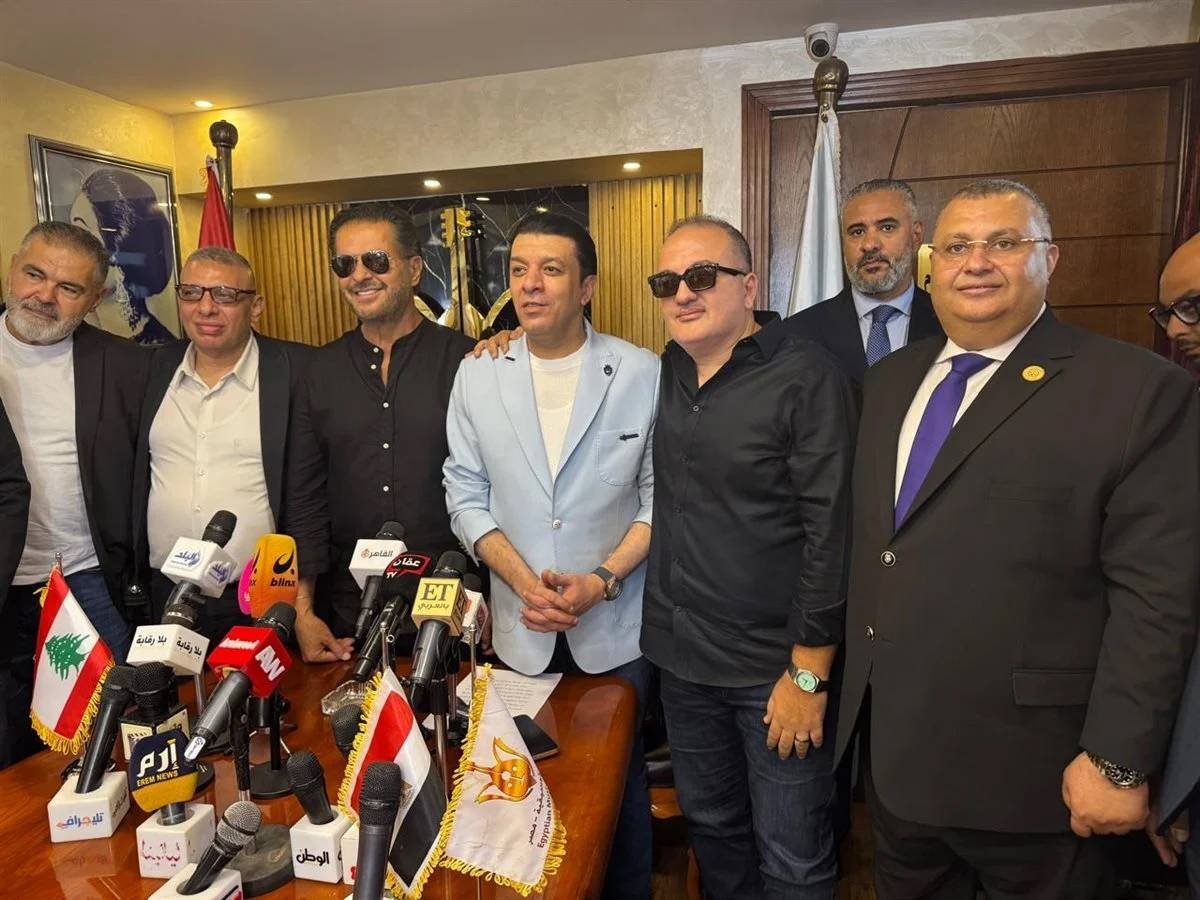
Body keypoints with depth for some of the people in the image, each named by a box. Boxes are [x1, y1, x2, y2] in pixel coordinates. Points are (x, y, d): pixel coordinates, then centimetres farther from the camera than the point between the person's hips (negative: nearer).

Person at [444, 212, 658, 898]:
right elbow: (466, 498, 0)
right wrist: (525, 582, -12)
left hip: (616, 627, -1)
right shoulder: (478, 375, -1)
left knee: (621, 782, 15)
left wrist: (604, 580, -17)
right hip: (521, 628, 2)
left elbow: (661, 496, -5)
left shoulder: (642, 373, -8)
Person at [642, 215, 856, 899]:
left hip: (777, 664, -5)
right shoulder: (663, 374, 4)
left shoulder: (807, 378, -14)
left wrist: (808, 673, -14)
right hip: (681, 658, 5)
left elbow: (830, 531, -15)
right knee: (711, 827, 23)